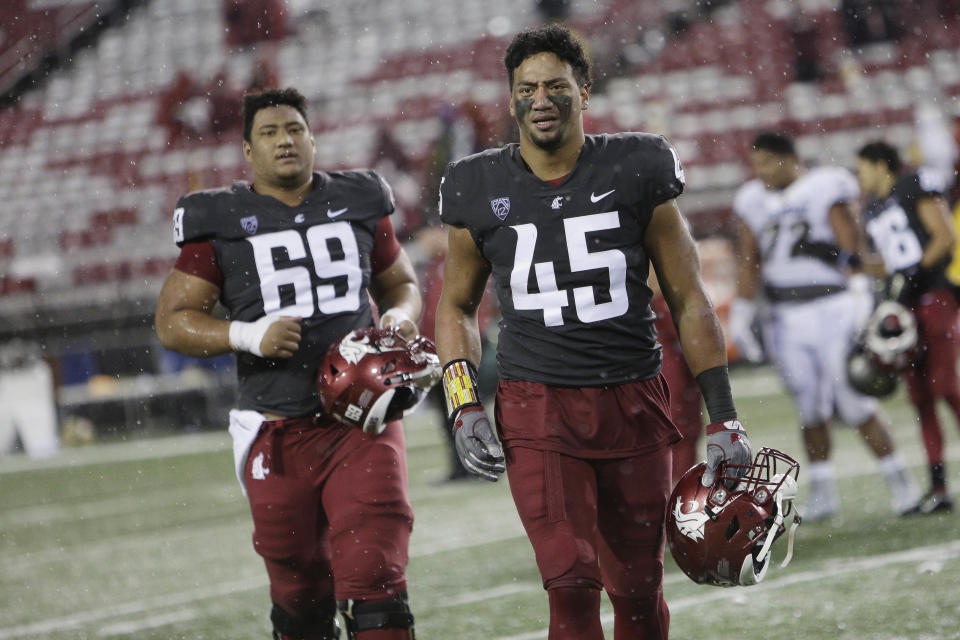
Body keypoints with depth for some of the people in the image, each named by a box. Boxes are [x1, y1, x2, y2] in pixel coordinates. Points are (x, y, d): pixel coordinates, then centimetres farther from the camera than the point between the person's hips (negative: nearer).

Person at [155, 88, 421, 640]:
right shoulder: (220, 222, 1)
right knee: (300, 589, 8)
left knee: (375, 582, -12)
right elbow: (172, 321, 2)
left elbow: (401, 284, 22)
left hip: (362, 417, 0)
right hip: (279, 429, 0)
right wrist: (248, 336, -15)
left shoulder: (358, 205, 9)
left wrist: (400, 317, -2)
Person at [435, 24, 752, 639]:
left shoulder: (637, 172, 0)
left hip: (635, 403, 1)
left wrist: (723, 419, 2)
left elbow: (688, 299, 5)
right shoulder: (481, 190, 3)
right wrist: (464, 405, 2)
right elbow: (457, 305, 17)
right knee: (572, 585, -15)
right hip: (536, 406, 0)